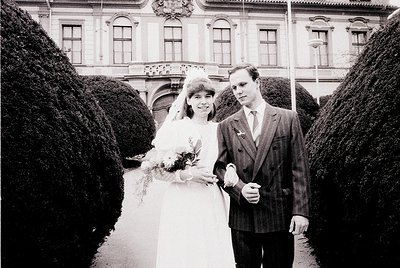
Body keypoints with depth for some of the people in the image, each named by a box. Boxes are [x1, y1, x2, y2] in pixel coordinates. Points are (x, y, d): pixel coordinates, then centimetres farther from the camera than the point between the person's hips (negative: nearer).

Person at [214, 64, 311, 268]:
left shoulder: (288, 118, 2)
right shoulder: (226, 126, 5)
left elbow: (299, 168, -2)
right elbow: (219, 168, 4)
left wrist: (301, 211, -7)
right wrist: (240, 189, -14)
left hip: (280, 215, -1)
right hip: (242, 218, 1)